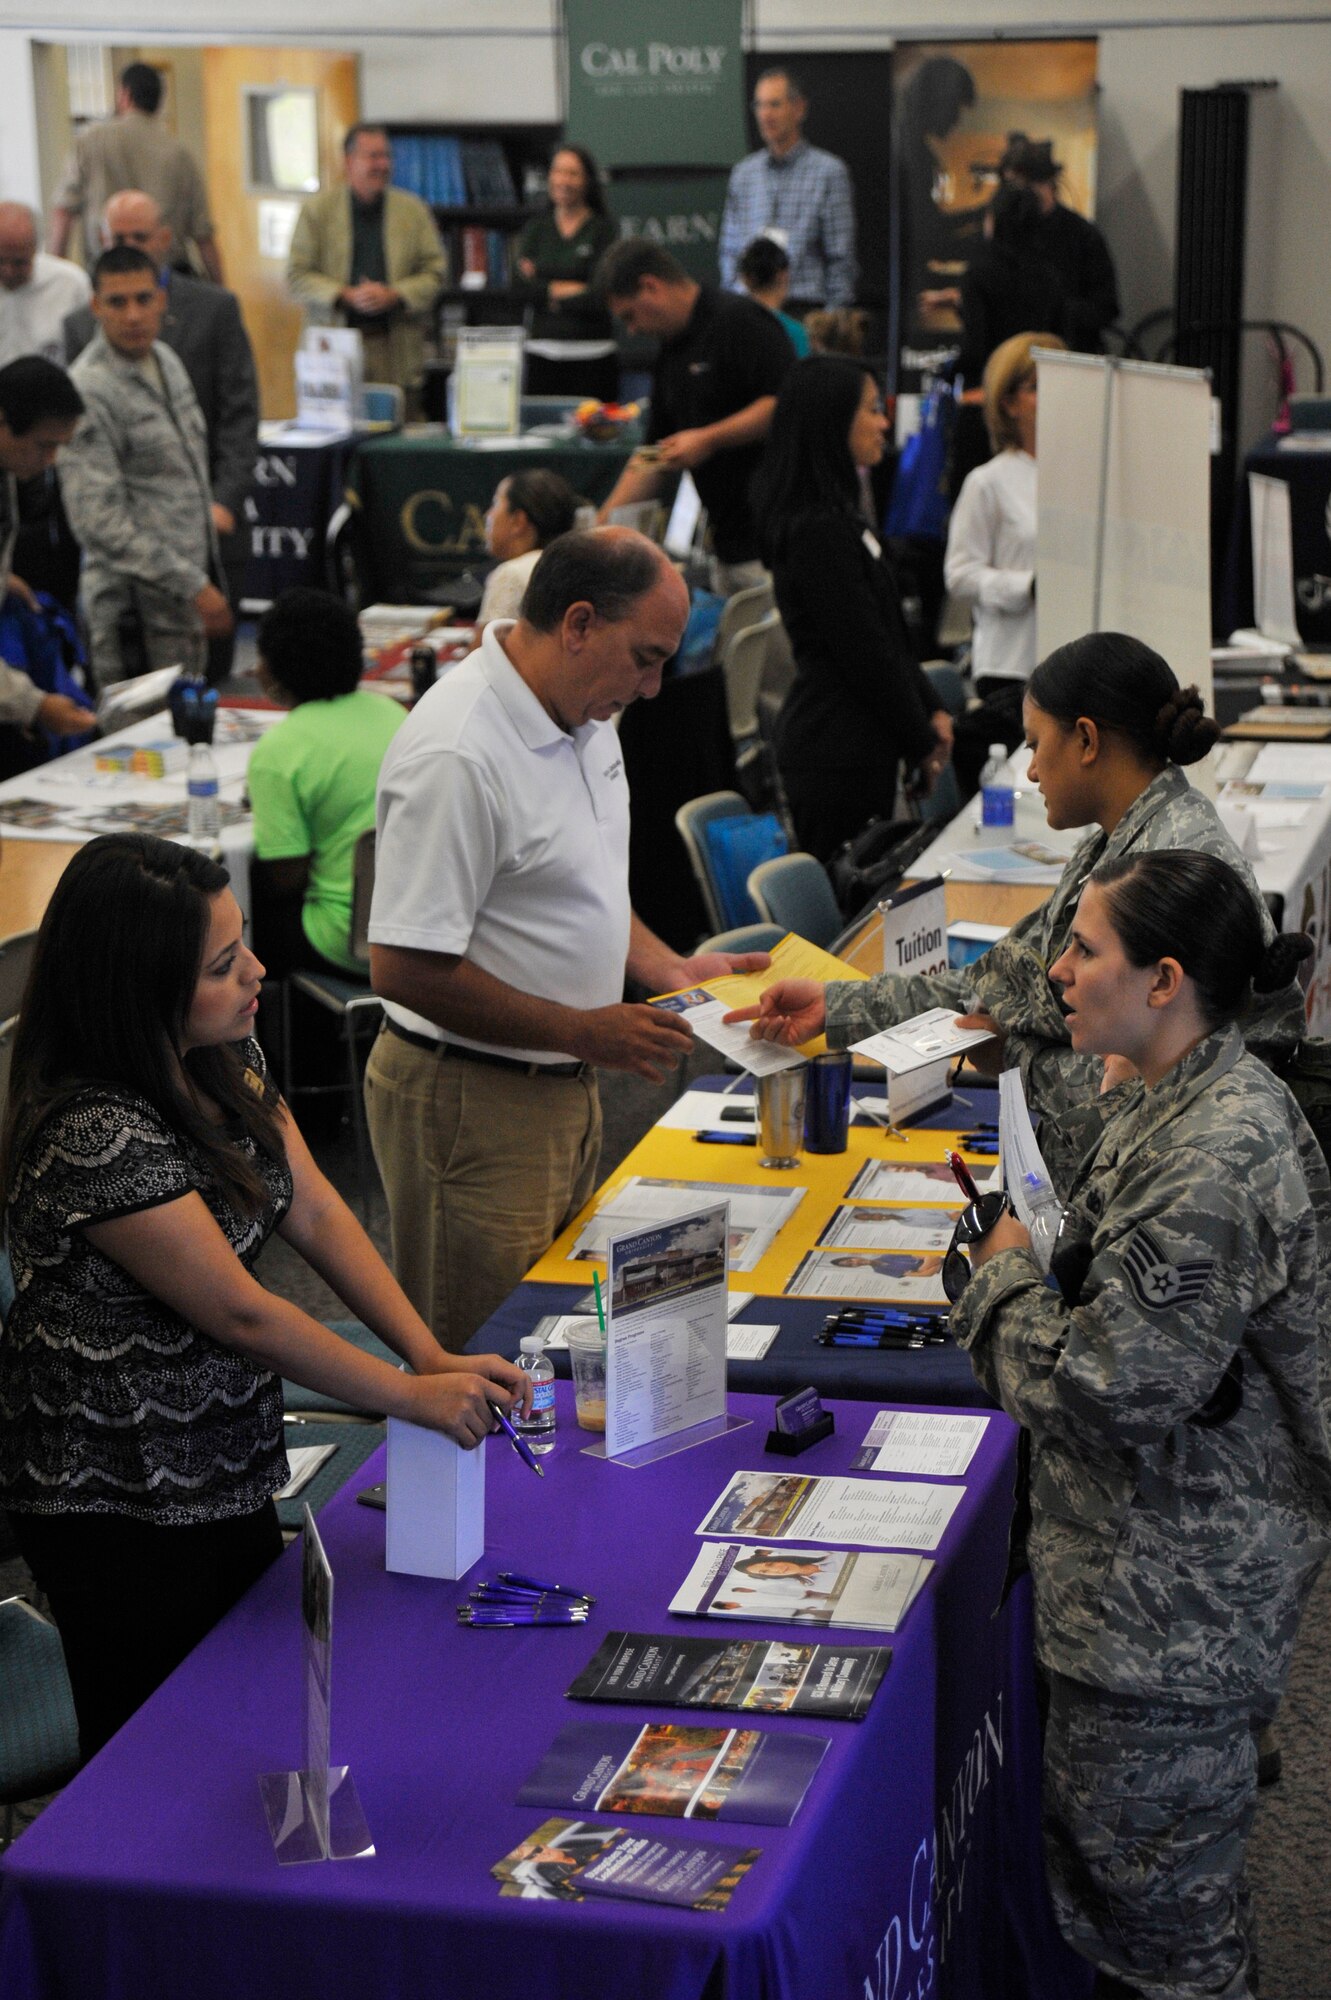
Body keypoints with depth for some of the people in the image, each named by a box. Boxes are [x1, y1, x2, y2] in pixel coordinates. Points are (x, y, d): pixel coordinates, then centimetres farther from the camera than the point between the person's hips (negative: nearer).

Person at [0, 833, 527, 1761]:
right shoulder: (91, 1136, -30)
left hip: (228, 1474, 8)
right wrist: (414, 1396, -16)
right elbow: (240, 1313, -24)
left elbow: (315, 1212, 0)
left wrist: (431, 1353, -10)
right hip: (119, 1514, -8)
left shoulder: (224, 1055, -3)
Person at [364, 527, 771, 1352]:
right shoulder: (457, 757, -24)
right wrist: (585, 1032, -21)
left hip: (562, 1087, 9)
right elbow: (406, 969, -25)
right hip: (472, 1105, -9)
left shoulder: (582, 714, 7)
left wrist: (669, 968, 7)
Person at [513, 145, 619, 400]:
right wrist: (564, 289, -8)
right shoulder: (535, 228, 12)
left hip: (592, 354, -3)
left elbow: (601, 297, -9)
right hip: (543, 350, 3)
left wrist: (547, 294, -3)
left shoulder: (604, 229, 1)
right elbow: (521, 287, 0)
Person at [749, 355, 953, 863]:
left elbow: (888, 629, 20)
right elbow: (864, 650, -16)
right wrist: (922, 741, -7)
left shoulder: (836, 516, 14)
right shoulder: (819, 530, -18)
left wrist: (930, 710, 14)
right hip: (836, 750, -10)